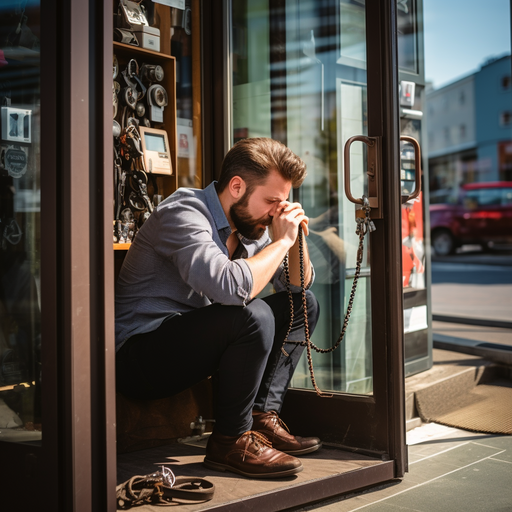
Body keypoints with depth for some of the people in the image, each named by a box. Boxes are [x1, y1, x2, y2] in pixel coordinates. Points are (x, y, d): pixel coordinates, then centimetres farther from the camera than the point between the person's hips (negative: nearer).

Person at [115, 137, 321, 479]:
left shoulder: (249, 224, 7)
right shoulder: (185, 214, -20)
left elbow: (298, 286, 16)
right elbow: (232, 286, -37)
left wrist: (296, 239, -2)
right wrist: (282, 241, -22)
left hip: (197, 345, 9)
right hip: (138, 357, -9)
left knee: (303, 304, 8)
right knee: (253, 315, -32)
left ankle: (263, 416, -1)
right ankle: (232, 441, -15)